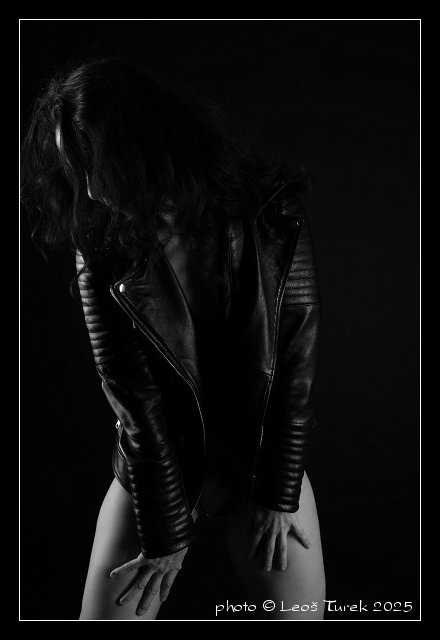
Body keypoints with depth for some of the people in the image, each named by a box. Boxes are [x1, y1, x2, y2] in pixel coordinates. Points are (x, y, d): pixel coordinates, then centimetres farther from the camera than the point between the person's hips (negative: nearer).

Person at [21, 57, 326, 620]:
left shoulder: (274, 220, -14)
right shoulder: (101, 257, -13)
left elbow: (296, 367, -10)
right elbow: (137, 406, -13)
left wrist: (280, 496, -7)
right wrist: (166, 537, -8)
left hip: (264, 459, 0)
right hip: (155, 471, 1)